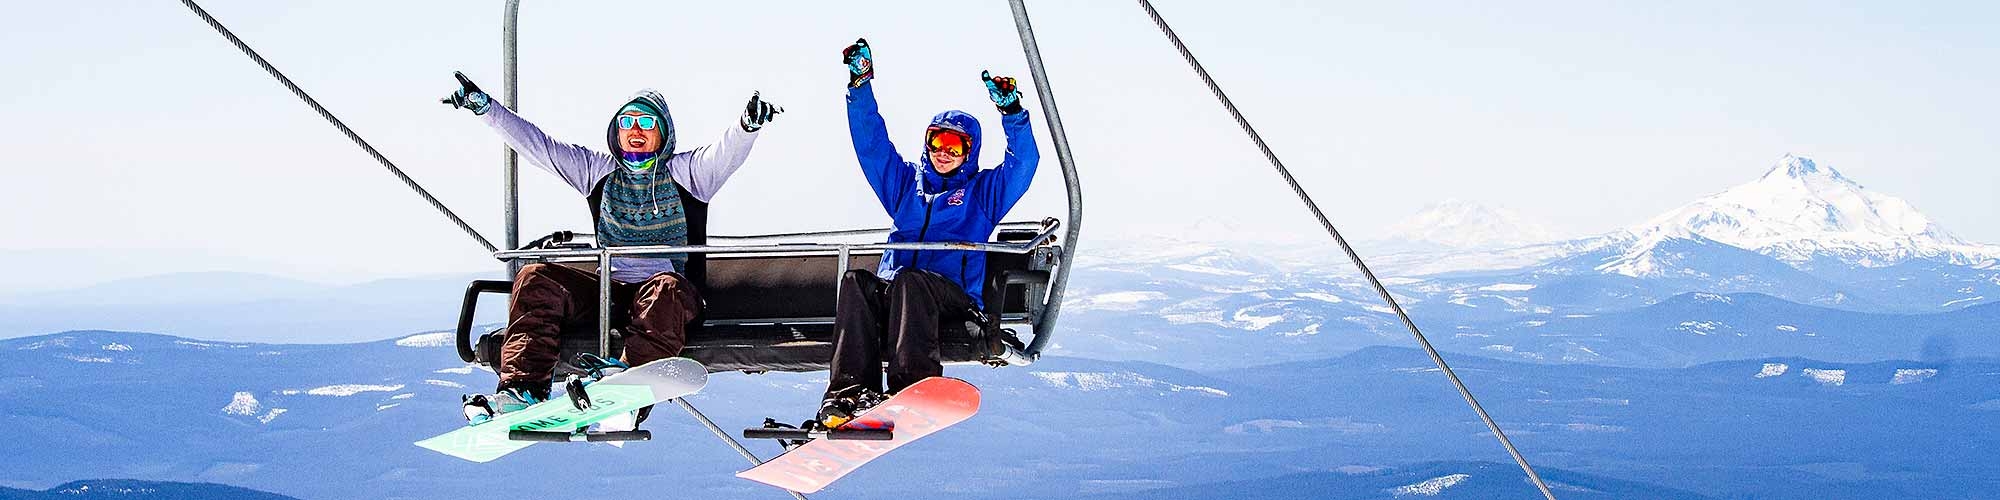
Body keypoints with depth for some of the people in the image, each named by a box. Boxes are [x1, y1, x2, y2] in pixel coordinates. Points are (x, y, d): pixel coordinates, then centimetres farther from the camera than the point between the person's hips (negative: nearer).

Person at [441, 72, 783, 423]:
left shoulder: (682, 172, 8)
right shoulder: (600, 170, 18)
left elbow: (726, 154, -10)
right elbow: (538, 145, 15)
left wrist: (749, 124, -33)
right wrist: (484, 107, 9)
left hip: (664, 290, -3)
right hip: (608, 290, 3)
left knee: (667, 289, -38)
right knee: (537, 278, -18)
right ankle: (524, 388, -33)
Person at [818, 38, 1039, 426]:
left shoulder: (984, 191, 20)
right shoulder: (906, 183, 29)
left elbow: (1023, 162, 4)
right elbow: (870, 143, 23)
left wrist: (1011, 111, -13)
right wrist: (861, 84, 13)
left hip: (953, 296, -3)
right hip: (889, 294, 3)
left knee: (909, 280, -37)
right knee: (856, 281, -30)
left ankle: (912, 387, -54)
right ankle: (850, 389, -46)